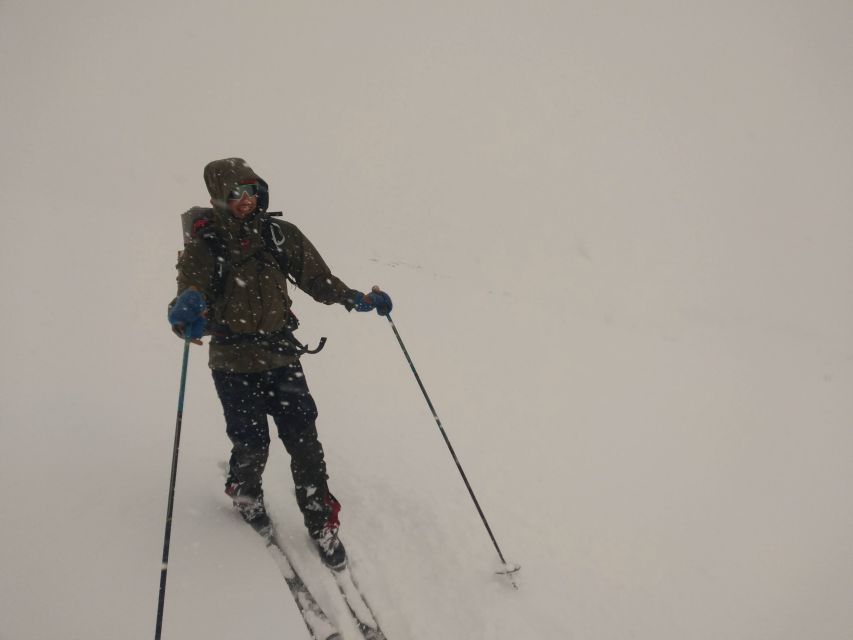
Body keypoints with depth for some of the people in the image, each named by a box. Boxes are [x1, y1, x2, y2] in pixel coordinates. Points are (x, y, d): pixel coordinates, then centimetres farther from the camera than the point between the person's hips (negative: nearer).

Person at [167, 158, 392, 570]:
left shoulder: (280, 235, 0)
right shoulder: (204, 245, -8)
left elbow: (316, 277, 7)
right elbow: (192, 296, -18)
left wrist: (354, 299, -5)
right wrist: (186, 313, -42)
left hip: (281, 354, 2)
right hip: (234, 362, -2)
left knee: (303, 440, -3)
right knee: (252, 444, 1)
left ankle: (321, 523, 15)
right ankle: (245, 492, 38)